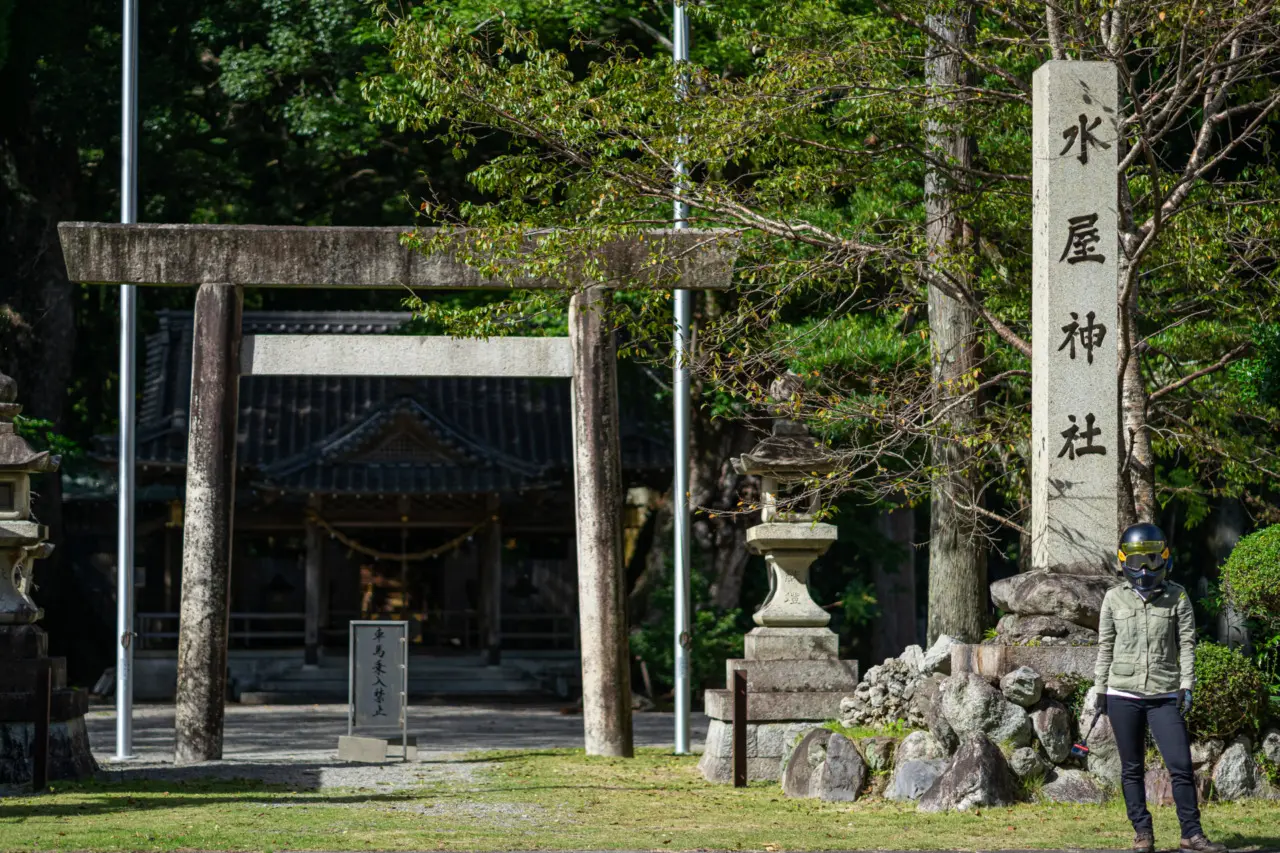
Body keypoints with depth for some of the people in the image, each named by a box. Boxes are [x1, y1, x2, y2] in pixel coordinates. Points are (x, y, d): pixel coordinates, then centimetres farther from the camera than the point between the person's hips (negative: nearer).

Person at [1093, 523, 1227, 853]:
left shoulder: (1177, 597, 3)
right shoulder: (1115, 598, 5)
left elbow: (1187, 643, 3)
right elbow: (1105, 646, 10)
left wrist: (1187, 686, -6)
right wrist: (1100, 689, 9)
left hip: (1165, 697, -1)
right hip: (1124, 696, 1)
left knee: (1181, 766, -6)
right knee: (1132, 769, 5)